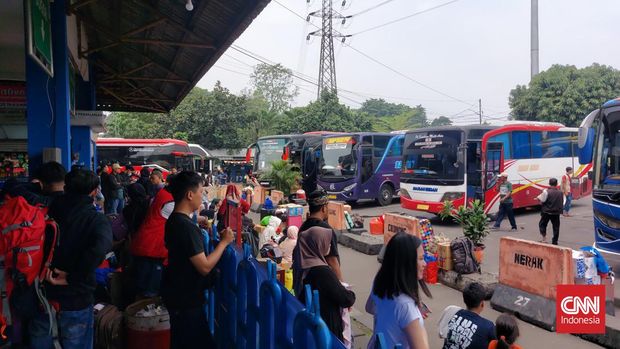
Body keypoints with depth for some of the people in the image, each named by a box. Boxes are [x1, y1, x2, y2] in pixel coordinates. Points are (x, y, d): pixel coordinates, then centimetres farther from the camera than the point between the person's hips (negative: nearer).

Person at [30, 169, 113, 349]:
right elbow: (99, 250, -32)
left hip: (42, 295, 3)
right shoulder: (97, 220, -13)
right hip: (76, 300, -3)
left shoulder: (47, 211, -3)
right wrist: (72, 278, -18)